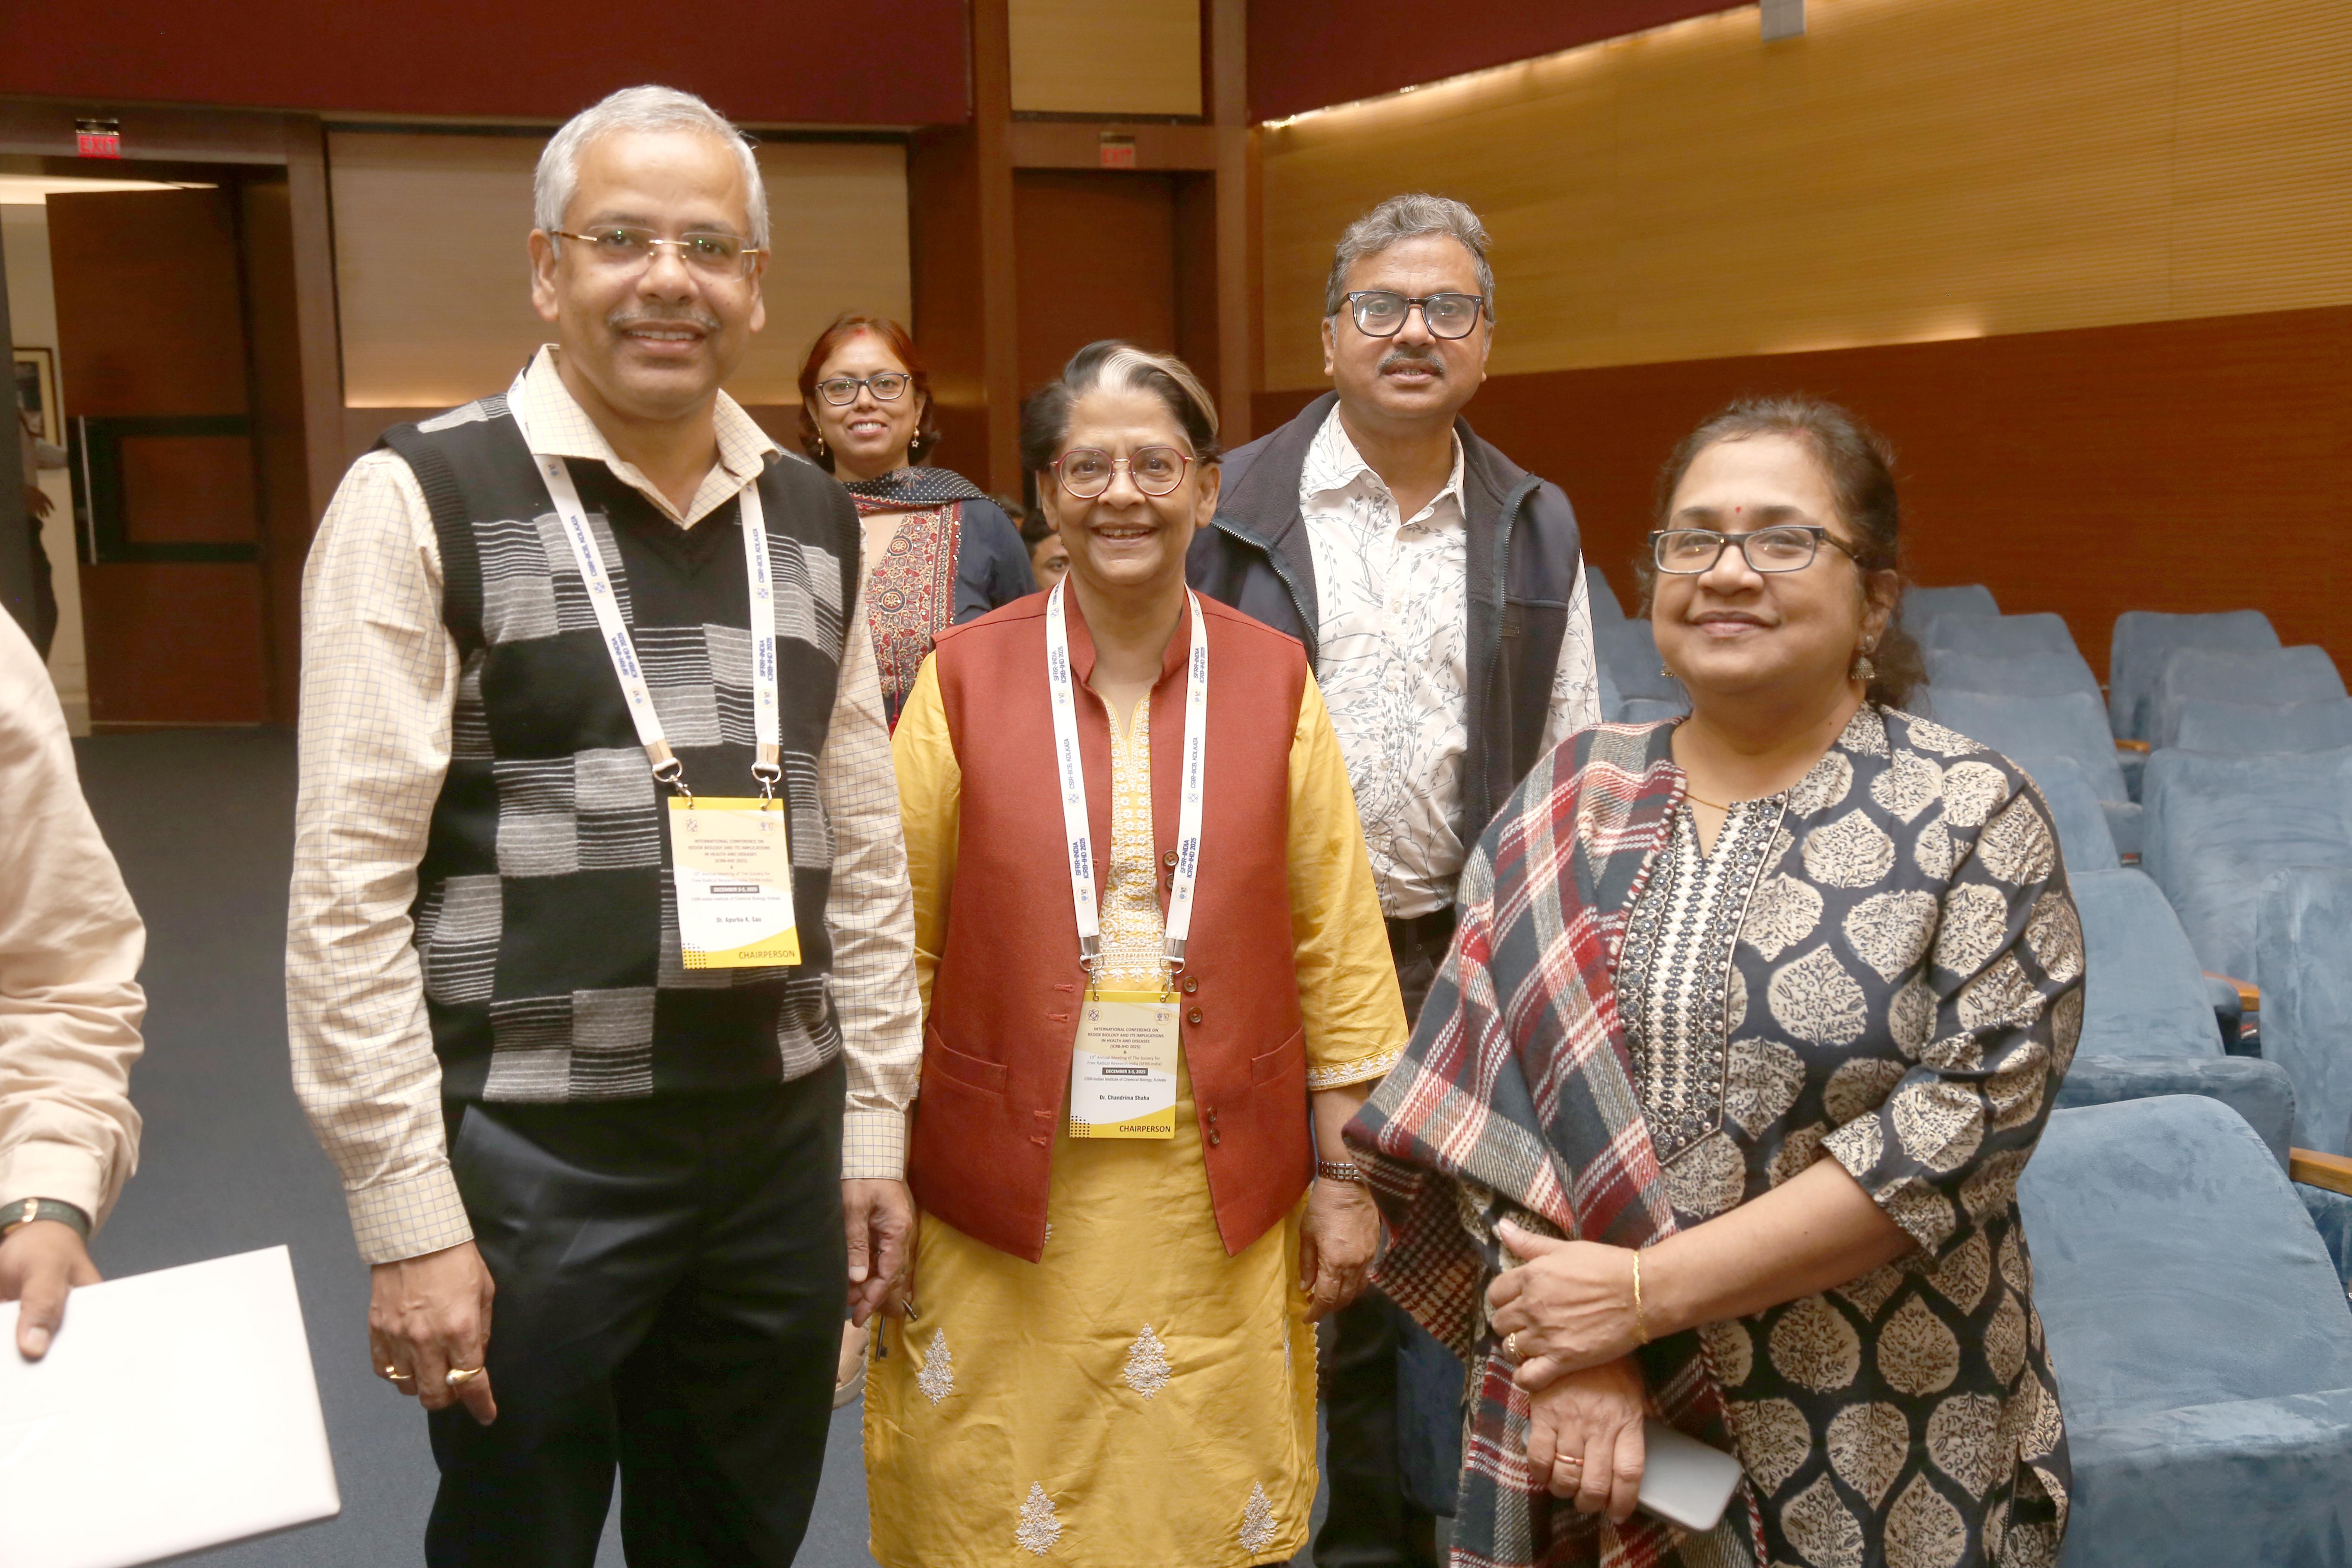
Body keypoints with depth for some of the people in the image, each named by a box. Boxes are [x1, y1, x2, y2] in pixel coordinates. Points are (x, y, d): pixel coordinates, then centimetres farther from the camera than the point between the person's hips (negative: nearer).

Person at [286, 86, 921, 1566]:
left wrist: (877, 1121, 9)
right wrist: (408, 1213, -12)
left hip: (781, 1140, 5)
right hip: (526, 1151, -4)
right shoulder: (425, 499, -7)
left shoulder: (815, 517, 8)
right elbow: (348, 888, -10)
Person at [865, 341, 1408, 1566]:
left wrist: (1344, 1172, 3)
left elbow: (1335, 943, 3)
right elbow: (895, 939, 0)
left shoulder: (1273, 678, 1)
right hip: (1008, 1191, -1)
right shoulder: (966, 675, -2)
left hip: (1221, 1193, 1)